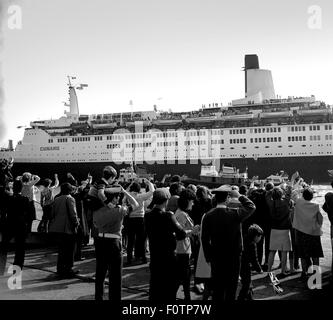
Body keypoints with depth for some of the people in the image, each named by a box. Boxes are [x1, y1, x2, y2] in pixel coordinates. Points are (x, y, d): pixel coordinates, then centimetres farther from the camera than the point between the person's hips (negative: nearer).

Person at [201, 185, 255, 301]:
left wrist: (208, 257, 7)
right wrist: (239, 196, 5)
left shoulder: (208, 216, -9)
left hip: (216, 257, 2)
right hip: (233, 257, -2)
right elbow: (251, 206, 2)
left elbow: (204, 239, -3)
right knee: (231, 287, 9)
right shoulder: (235, 214, -15)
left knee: (217, 287, 12)